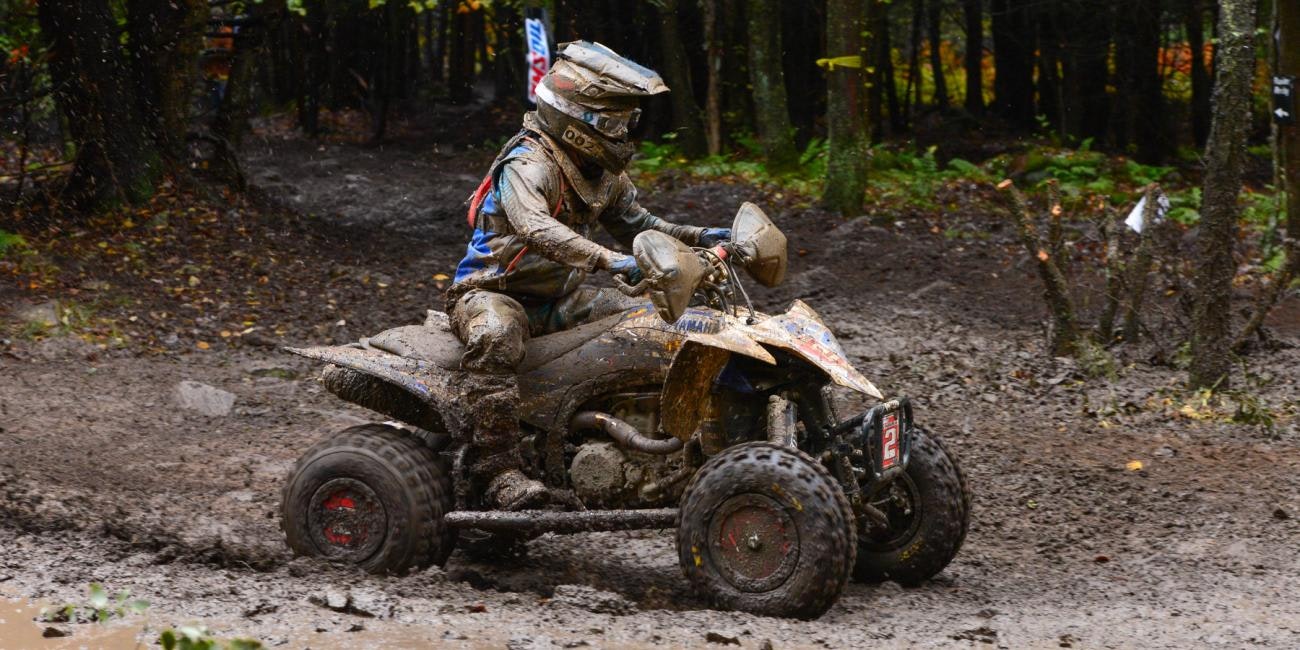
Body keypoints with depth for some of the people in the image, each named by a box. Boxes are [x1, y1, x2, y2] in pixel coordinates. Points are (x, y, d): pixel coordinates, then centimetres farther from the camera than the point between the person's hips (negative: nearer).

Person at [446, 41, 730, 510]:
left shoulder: (605, 175, 7)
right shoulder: (528, 165, -23)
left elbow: (635, 224, 25)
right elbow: (534, 226, -43)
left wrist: (696, 238, 9)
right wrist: (607, 260, -53)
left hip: (557, 297, 9)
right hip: (492, 294, -9)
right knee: (497, 337, -42)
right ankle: (499, 471, -45)